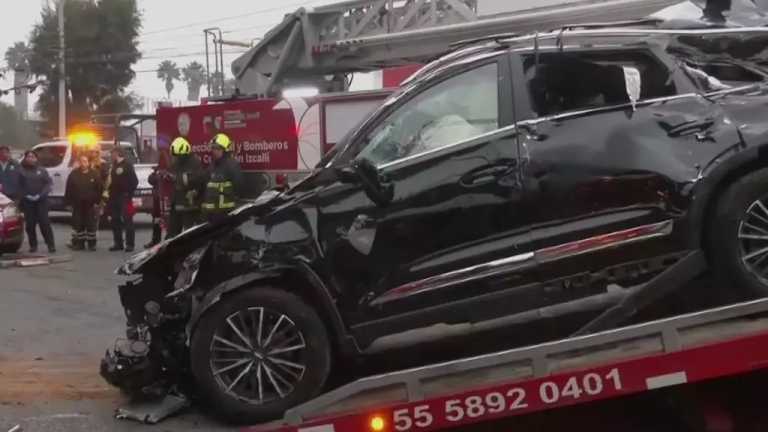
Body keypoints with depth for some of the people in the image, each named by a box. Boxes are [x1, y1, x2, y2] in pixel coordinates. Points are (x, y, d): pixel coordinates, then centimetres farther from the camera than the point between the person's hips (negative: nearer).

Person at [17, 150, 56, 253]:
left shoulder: (42, 171, 8)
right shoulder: (21, 172, 8)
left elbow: (48, 183, 1)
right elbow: (19, 187, 5)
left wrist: (40, 195, -11)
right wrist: (26, 196, -10)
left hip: (41, 200, -1)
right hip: (27, 201, 1)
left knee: (44, 223, -7)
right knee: (30, 224, 1)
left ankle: (51, 245, -5)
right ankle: (33, 245, 8)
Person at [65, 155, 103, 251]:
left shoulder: (95, 174, 1)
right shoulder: (74, 174, 5)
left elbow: (99, 189, -1)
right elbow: (69, 190, 6)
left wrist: (97, 202, -6)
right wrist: (70, 202, 0)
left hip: (91, 205, -2)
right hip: (77, 204, 2)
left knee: (91, 225, 2)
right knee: (78, 225, 6)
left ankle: (92, 244, 9)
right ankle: (79, 243, 15)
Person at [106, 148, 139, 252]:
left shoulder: (127, 165, -7)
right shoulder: (114, 166, 18)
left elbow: (134, 181, -12)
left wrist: (129, 193, -15)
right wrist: (109, 192, 10)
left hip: (124, 197, -8)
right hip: (114, 197, 8)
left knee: (127, 221, -7)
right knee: (115, 221, 9)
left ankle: (130, 244, -5)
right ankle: (118, 243, 16)